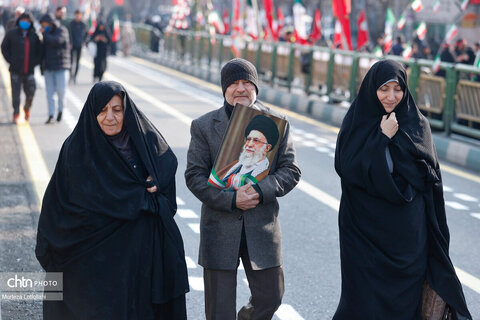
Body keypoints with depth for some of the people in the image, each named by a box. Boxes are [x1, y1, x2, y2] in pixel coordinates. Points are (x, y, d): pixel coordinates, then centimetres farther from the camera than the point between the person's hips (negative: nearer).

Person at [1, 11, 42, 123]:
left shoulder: (34, 35, 6)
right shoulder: (12, 34, 1)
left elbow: (39, 50, 14)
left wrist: (36, 62, 0)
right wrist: (10, 60, -1)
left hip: (29, 70, 1)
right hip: (16, 70, -1)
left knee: (30, 92, 1)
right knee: (16, 93, 0)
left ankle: (27, 108, 29)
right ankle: (16, 114, 11)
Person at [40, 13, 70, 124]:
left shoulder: (62, 31, -5)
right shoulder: (46, 33, 12)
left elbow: (56, 41, -23)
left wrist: (44, 33, -11)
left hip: (61, 66, -5)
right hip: (48, 67, 5)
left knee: (61, 90, -9)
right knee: (50, 92, 0)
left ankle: (60, 109, 15)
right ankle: (51, 115, 1)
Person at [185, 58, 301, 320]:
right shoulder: (204, 126, 0)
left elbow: (291, 170, 1)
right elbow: (194, 176, -4)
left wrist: (261, 190, -17)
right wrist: (231, 200, -17)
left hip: (263, 227, 1)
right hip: (219, 228, -1)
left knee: (270, 297, 10)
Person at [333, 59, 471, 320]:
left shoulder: (417, 124, 2)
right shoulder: (356, 122, -1)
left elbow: (428, 174, -3)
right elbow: (346, 168, -14)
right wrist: (382, 137, -16)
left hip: (407, 232, 1)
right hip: (365, 228, -1)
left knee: (405, 295, 3)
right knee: (365, 295, 2)